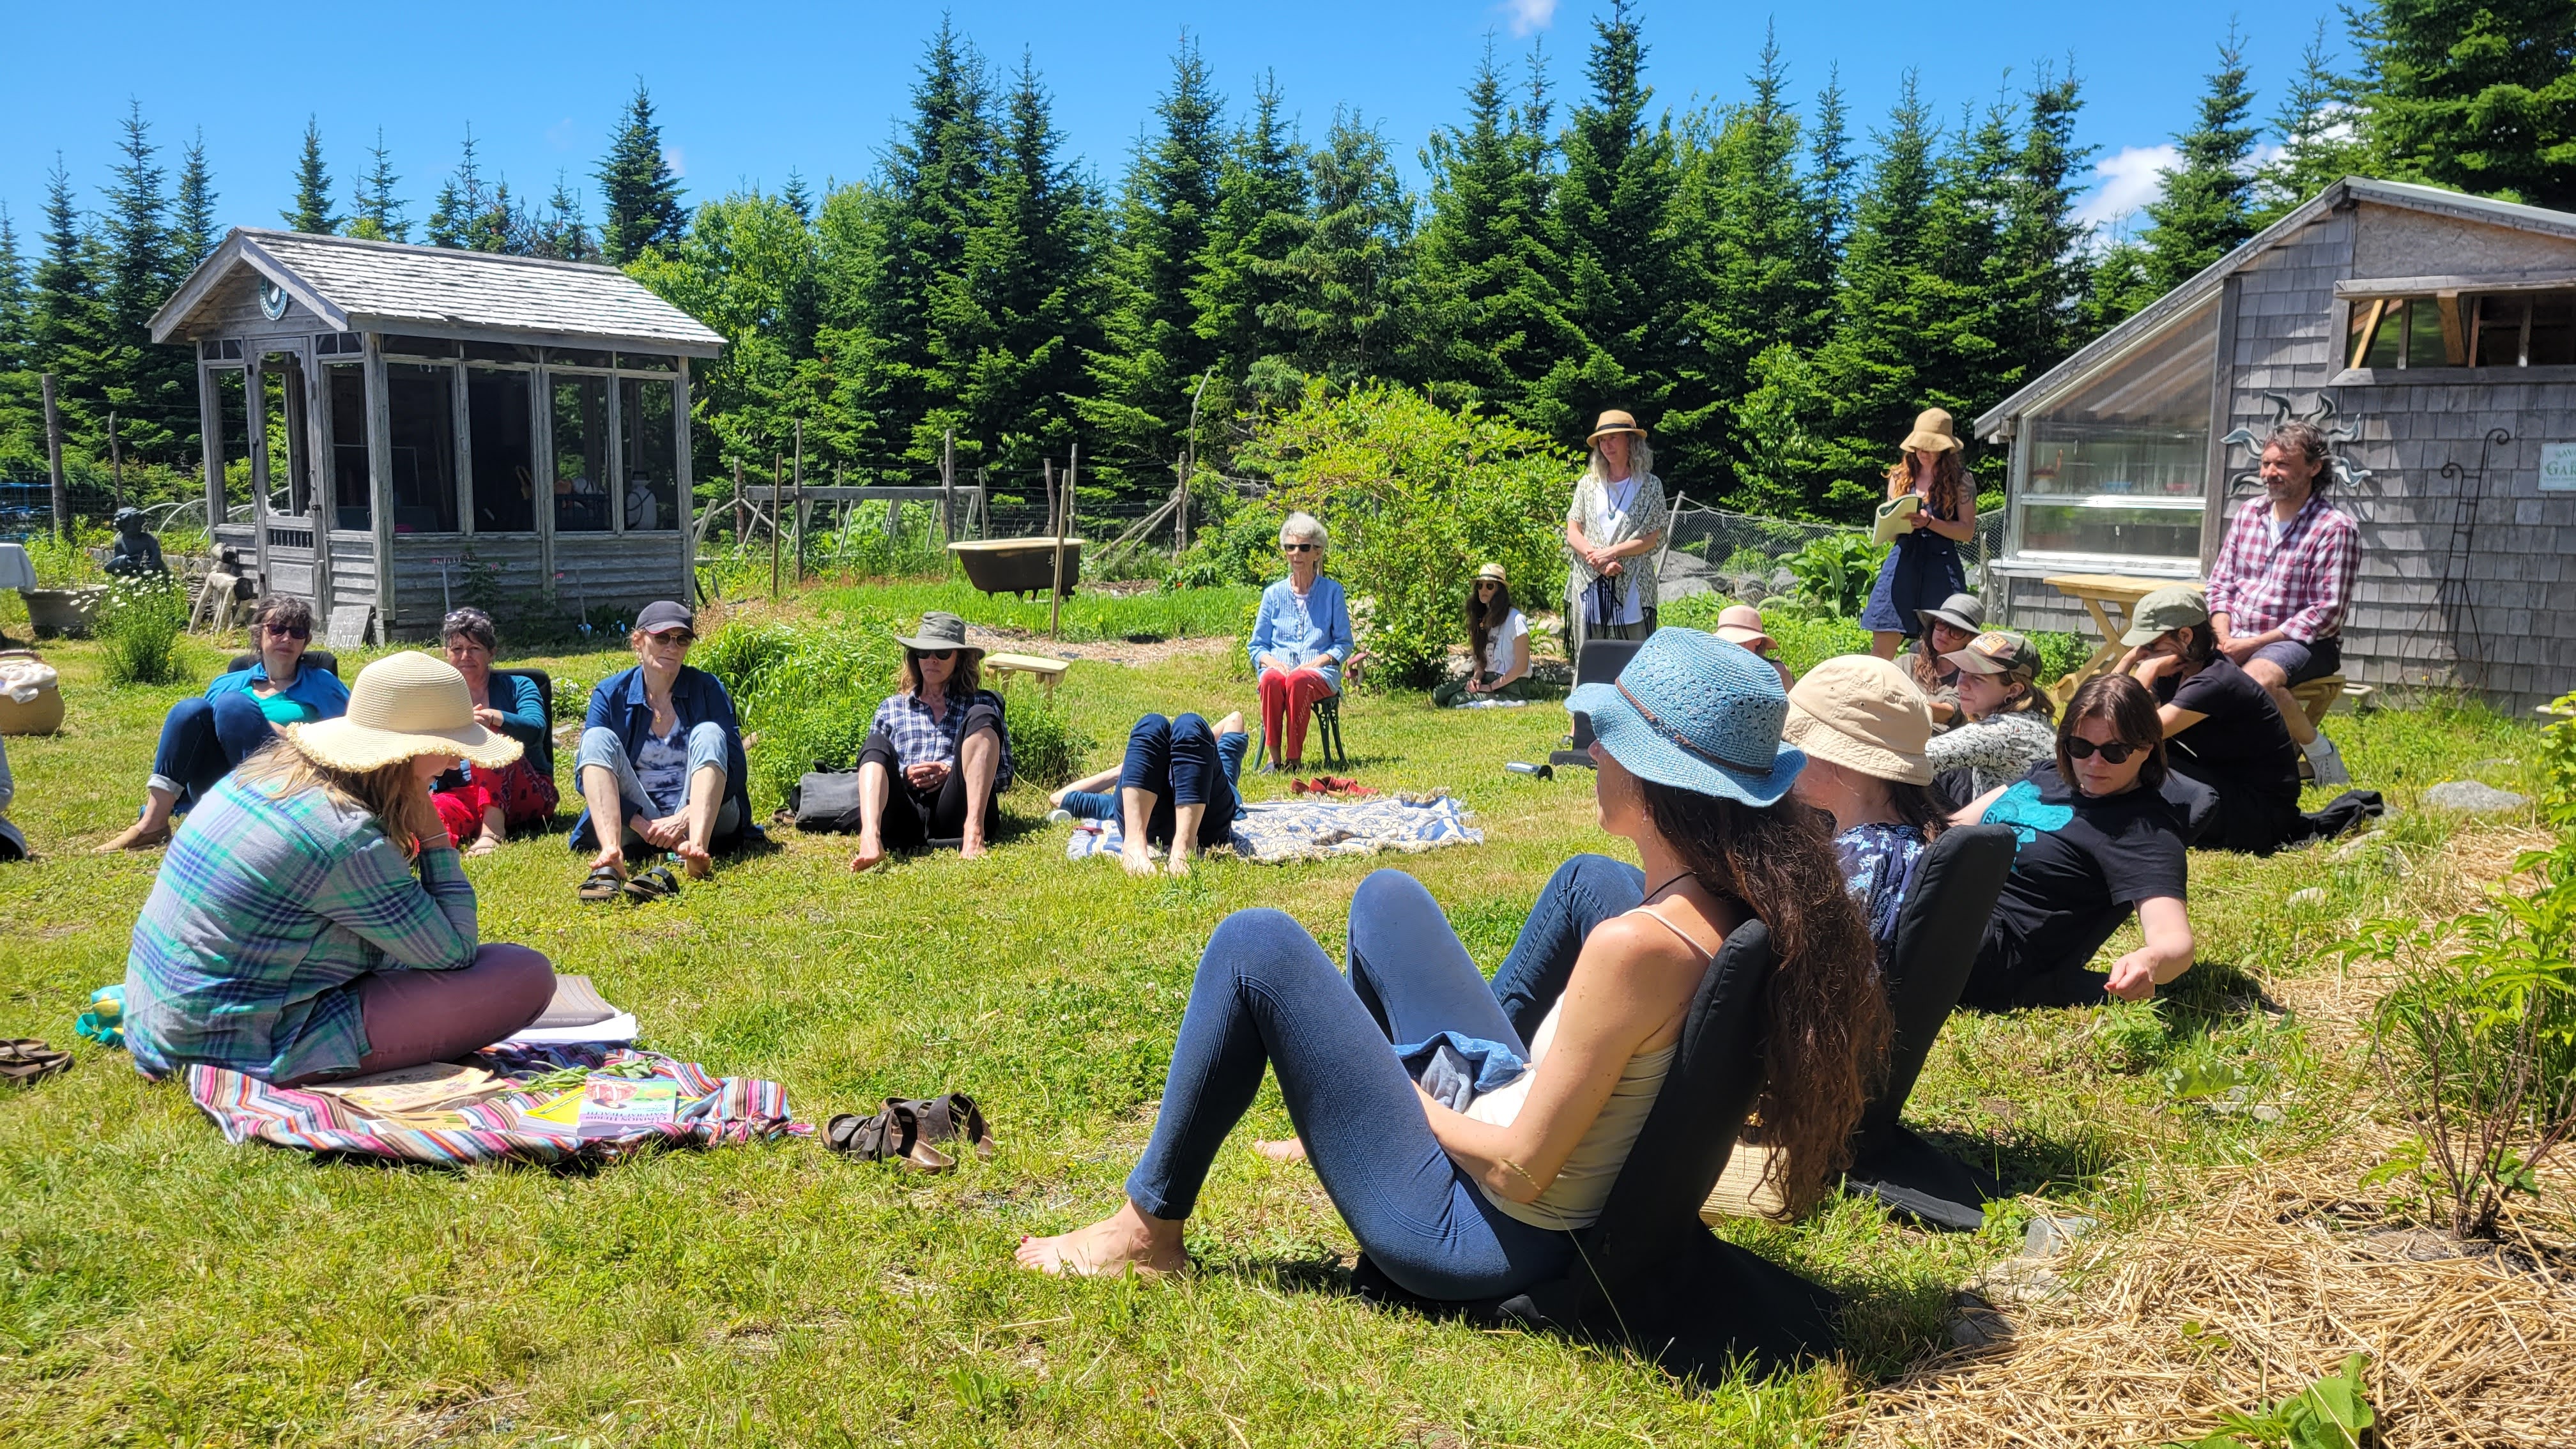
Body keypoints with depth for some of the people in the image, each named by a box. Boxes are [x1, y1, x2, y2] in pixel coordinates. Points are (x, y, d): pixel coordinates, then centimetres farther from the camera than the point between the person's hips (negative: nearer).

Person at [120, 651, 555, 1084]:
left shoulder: (266, 770, 4)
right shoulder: (348, 839, -23)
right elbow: (456, 954, -13)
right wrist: (435, 837, -8)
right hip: (253, 1054, -10)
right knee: (529, 974, -16)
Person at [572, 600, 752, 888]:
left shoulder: (707, 688, -1)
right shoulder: (611, 693, 1)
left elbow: (736, 768, -8)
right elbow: (586, 773, -6)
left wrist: (684, 818, -23)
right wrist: (641, 824, -20)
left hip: (703, 817, -1)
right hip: (631, 822, 1)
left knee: (708, 733, -22)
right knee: (598, 738, -19)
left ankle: (696, 846, -48)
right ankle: (612, 853, -45)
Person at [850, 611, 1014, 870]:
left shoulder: (981, 704, 21)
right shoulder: (891, 708, 25)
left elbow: (1004, 776, 14)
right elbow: (872, 766, 19)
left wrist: (954, 772, -3)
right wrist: (905, 776, -2)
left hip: (956, 816, -1)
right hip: (904, 816, 1)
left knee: (981, 716, -17)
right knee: (877, 744, -22)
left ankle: (973, 834, -37)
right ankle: (870, 840, -50)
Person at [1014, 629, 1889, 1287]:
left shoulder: (1636, 944, -33)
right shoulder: (1749, 906, -9)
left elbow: (1519, 1172, -25)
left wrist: (1410, 1098, -8)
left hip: (1486, 1240, -8)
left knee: (1257, 944, -9)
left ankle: (1149, 1228, 6)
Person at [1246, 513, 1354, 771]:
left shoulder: (1332, 591, 10)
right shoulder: (1273, 594, 15)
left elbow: (1344, 644, 9)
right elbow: (1256, 646, 15)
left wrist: (1318, 661, -9)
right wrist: (1271, 661, -8)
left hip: (1320, 672, -2)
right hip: (1278, 666, 2)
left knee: (1299, 680, -38)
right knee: (1271, 679, -36)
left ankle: (1294, 759, -33)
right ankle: (1274, 757, -34)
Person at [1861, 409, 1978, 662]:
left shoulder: (1961, 481, 4)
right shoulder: (1900, 477, 13)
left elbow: (1967, 531, -1)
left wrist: (1929, 522, -15)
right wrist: (1897, 523, -5)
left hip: (1941, 568, -2)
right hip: (1902, 563, 3)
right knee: (1882, 647, -4)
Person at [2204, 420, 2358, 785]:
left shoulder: (2336, 528, -7)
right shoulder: (2248, 514, 12)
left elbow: (2326, 613, -13)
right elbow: (2220, 583, 13)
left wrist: (2254, 643, -17)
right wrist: (2225, 637, -6)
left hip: (2302, 643, -6)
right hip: (2237, 641, 6)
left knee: (2257, 676, -38)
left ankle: (2318, 750, -13)